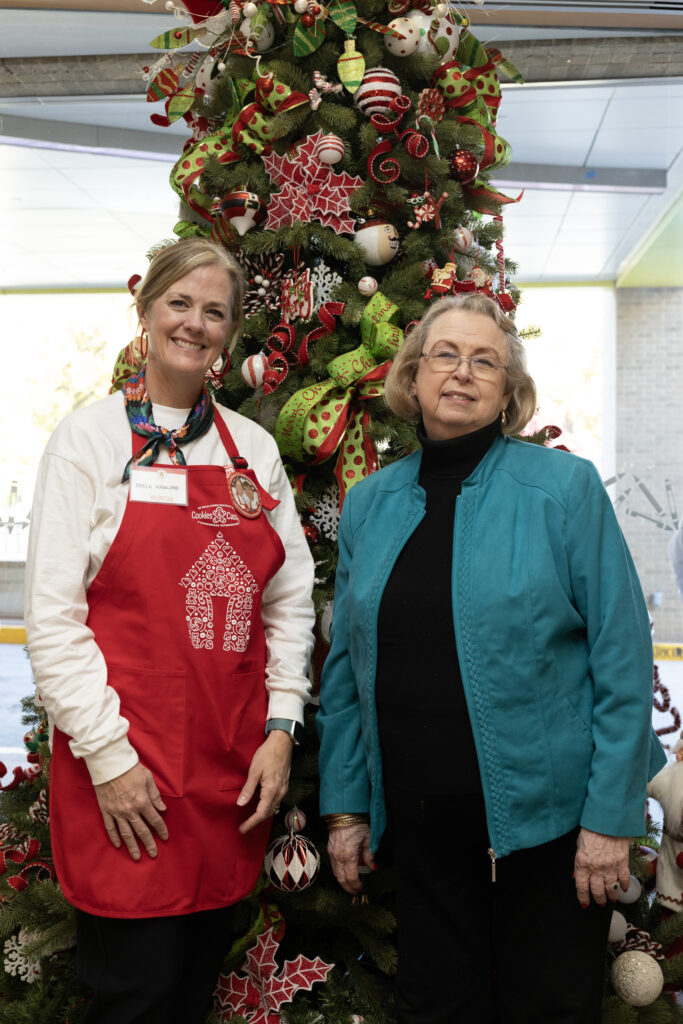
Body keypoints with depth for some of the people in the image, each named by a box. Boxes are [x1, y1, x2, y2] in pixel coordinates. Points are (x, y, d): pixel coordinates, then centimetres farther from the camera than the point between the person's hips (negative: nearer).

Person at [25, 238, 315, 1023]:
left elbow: (290, 598, 11)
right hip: (123, 770, -4)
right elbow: (51, 613, -7)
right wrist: (108, 753, -11)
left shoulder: (254, 448, 10)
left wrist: (280, 727, 2)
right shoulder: (90, 437, -2)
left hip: (234, 769, 4)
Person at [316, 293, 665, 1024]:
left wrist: (611, 815, -13)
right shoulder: (369, 503, 4)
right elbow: (346, 667, 8)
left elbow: (621, 656, -9)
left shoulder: (564, 486, -7)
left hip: (545, 818, -3)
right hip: (419, 820, 4)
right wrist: (345, 804, 6)